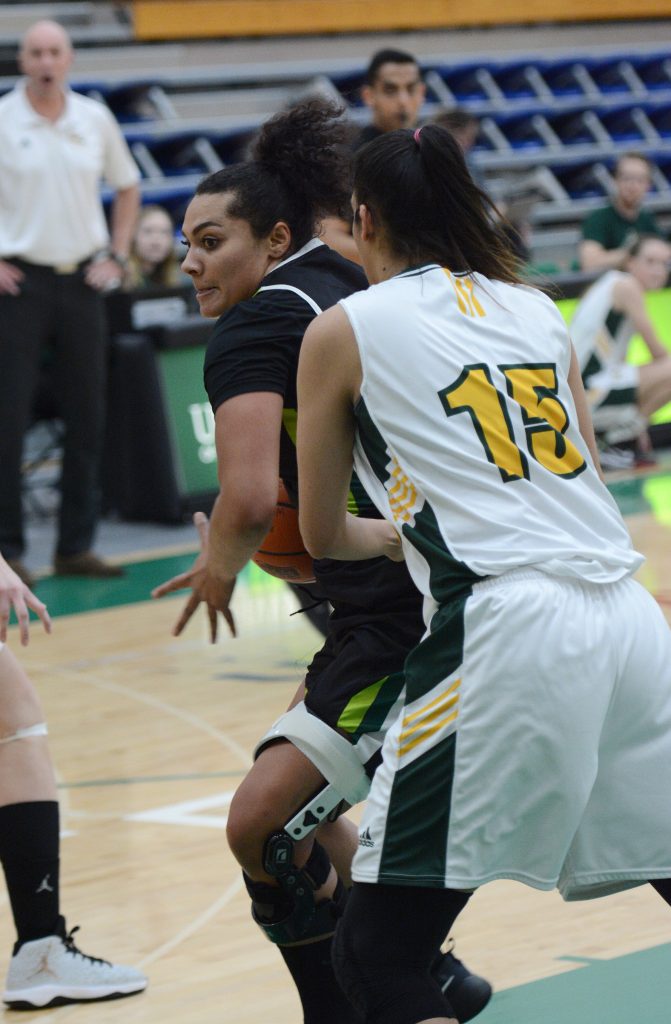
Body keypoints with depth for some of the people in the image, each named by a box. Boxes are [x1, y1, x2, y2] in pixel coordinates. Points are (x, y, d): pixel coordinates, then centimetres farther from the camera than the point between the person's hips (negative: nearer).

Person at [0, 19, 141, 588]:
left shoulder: (95, 119, 6)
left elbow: (127, 187, 19)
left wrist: (117, 256, 9)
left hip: (82, 280, 4)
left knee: (86, 417, 6)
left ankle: (76, 546, 15)